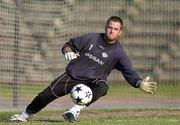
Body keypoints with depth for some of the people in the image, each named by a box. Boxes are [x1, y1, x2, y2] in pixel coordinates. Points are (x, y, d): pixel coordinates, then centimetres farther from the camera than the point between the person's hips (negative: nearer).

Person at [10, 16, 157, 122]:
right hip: (72, 76, 2)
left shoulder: (119, 52, -5)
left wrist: (140, 83, -28)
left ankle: (76, 110, -40)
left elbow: (130, 72, -9)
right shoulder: (91, 38, 1)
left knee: (102, 86, -36)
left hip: (93, 81, -2)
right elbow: (70, 44, 11)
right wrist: (68, 51, -13)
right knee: (47, 94, -6)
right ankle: (25, 115, 13)